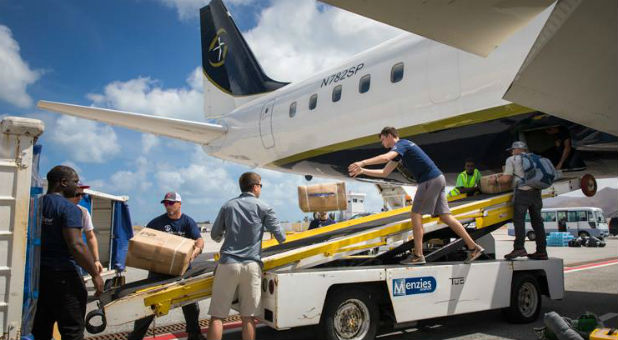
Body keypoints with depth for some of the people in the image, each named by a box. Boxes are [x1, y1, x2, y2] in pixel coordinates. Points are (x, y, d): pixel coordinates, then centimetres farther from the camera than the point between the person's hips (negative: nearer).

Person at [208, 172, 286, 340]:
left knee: (217, 316, 5)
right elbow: (280, 237, 6)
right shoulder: (263, 208, 5)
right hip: (251, 266, 0)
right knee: (247, 317, 8)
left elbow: (215, 235, 17)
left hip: (228, 264, 1)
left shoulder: (228, 205, 10)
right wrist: (284, 240, 29)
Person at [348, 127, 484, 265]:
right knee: (445, 216, 7)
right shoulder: (399, 151, 23)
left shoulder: (401, 144, -6)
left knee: (416, 214, -6)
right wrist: (362, 171, 19)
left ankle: (418, 256, -4)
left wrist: (362, 162, -28)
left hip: (429, 180, -9)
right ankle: (473, 247, 8)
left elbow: (385, 157, -27)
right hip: (437, 179, 9)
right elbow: (384, 173, 25)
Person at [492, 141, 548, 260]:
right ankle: (541, 251, 10)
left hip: (522, 192, -6)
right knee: (537, 220, 8)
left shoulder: (512, 159, 6)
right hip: (536, 191, 6)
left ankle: (519, 248, -18)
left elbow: (506, 179, -2)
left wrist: (496, 179, 16)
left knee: (519, 220, -8)